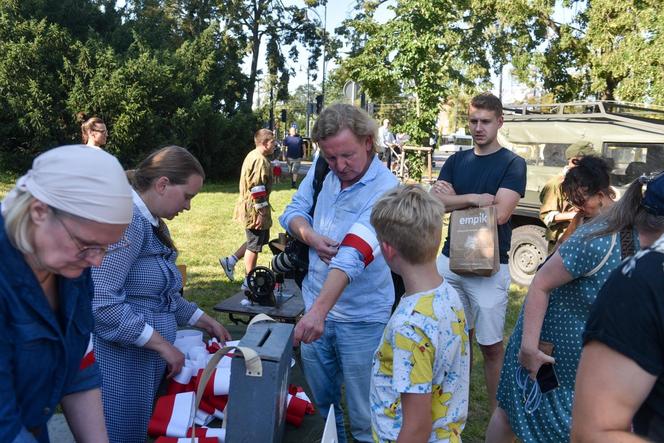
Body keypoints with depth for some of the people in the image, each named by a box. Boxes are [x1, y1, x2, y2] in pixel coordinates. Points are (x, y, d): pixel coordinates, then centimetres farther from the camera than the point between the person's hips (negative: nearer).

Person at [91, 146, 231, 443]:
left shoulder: (152, 223, 12)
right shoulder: (127, 220, -20)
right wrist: (161, 343, -20)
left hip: (149, 362, 9)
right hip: (121, 365, -9)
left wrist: (204, 322, 19)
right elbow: (101, 302, -27)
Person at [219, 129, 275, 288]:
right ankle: (249, 283, 15)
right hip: (254, 210, -10)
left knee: (257, 240, 22)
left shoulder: (253, 156, 13)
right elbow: (257, 189, -25)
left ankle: (230, 261, 23)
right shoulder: (260, 161, -21)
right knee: (254, 246, 3)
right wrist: (261, 212, -22)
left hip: (249, 207, 10)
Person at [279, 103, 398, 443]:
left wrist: (319, 310, -40)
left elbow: (353, 257, -31)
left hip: (361, 319, -5)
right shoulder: (321, 170, -2)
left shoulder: (384, 190, -21)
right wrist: (311, 237, -16)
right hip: (314, 306, 6)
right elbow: (292, 212, 6)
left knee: (364, 412, 8)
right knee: (319, 400, 21)